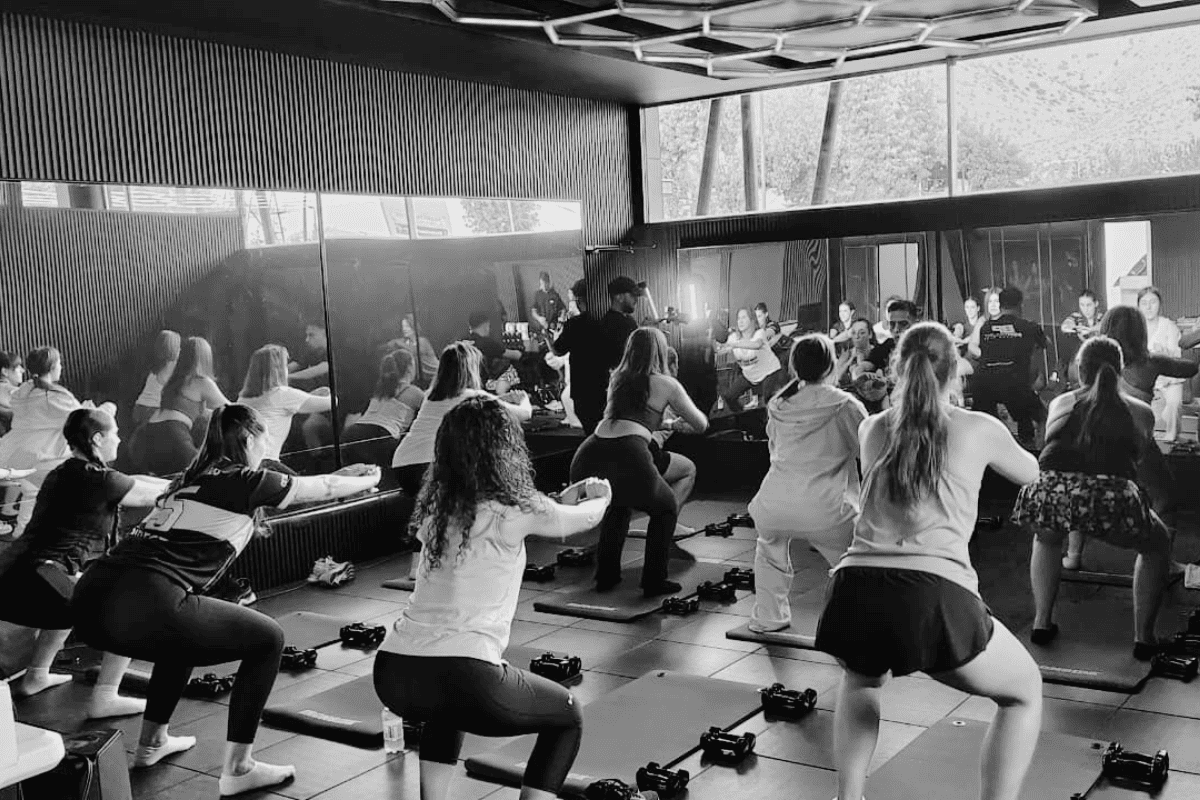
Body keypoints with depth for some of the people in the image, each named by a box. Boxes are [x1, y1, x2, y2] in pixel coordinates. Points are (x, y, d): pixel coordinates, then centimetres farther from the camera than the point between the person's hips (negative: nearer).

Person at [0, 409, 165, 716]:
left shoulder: (64, 473, 18)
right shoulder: (96, 479, -10)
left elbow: (133, 483, 24)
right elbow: (152, 495, 0)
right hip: (42, 584, -10)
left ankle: (34, 676, 39)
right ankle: (104, 699, -6)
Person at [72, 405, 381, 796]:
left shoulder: (194, 478, 27)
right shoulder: (246, 480, 7)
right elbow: (325, 489, 22)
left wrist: (342, 474, 52)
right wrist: (370, 479, 42)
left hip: (92, 597, 9)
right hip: (141, 607, -9)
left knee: (184, 626, 38)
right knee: (267, 639, 9)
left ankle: (152, 742, 44)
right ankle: (237, 769, 11)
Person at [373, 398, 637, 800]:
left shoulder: (435, 506, 13)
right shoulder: (514, 510, -2)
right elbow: (582, 518, 17)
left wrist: (568, 497, 40)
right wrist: (601, 498, 40)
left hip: (394, 670, 6)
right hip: (464, 673, -6)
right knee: (567, 718, 20)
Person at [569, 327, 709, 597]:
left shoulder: (617, 379, 26)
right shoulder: (666, 384, 13)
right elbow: (701, 425, 20)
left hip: (587, 457, 5)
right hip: (628, 456, -5)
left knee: (618, 505, 35)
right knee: (666, 509, 23)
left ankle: (606, 575, 34)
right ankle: (654, 582, 17)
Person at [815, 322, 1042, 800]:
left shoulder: (872, 429, 22)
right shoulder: (979, 428, 16)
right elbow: (1030, 474, 37)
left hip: (855, 592, 4)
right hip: (934, 598, -3)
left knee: (862, 679, 39)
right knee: (1024, 693, 26)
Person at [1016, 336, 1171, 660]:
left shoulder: (1060, 403, 28)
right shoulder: (1140, 411, 25)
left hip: (1050, 491, 2)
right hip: (1111, 496, -2)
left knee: (1046, 537, 38)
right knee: (1157, 546, 31)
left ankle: (1041, 622, 32)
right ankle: (1143, 637, 24)